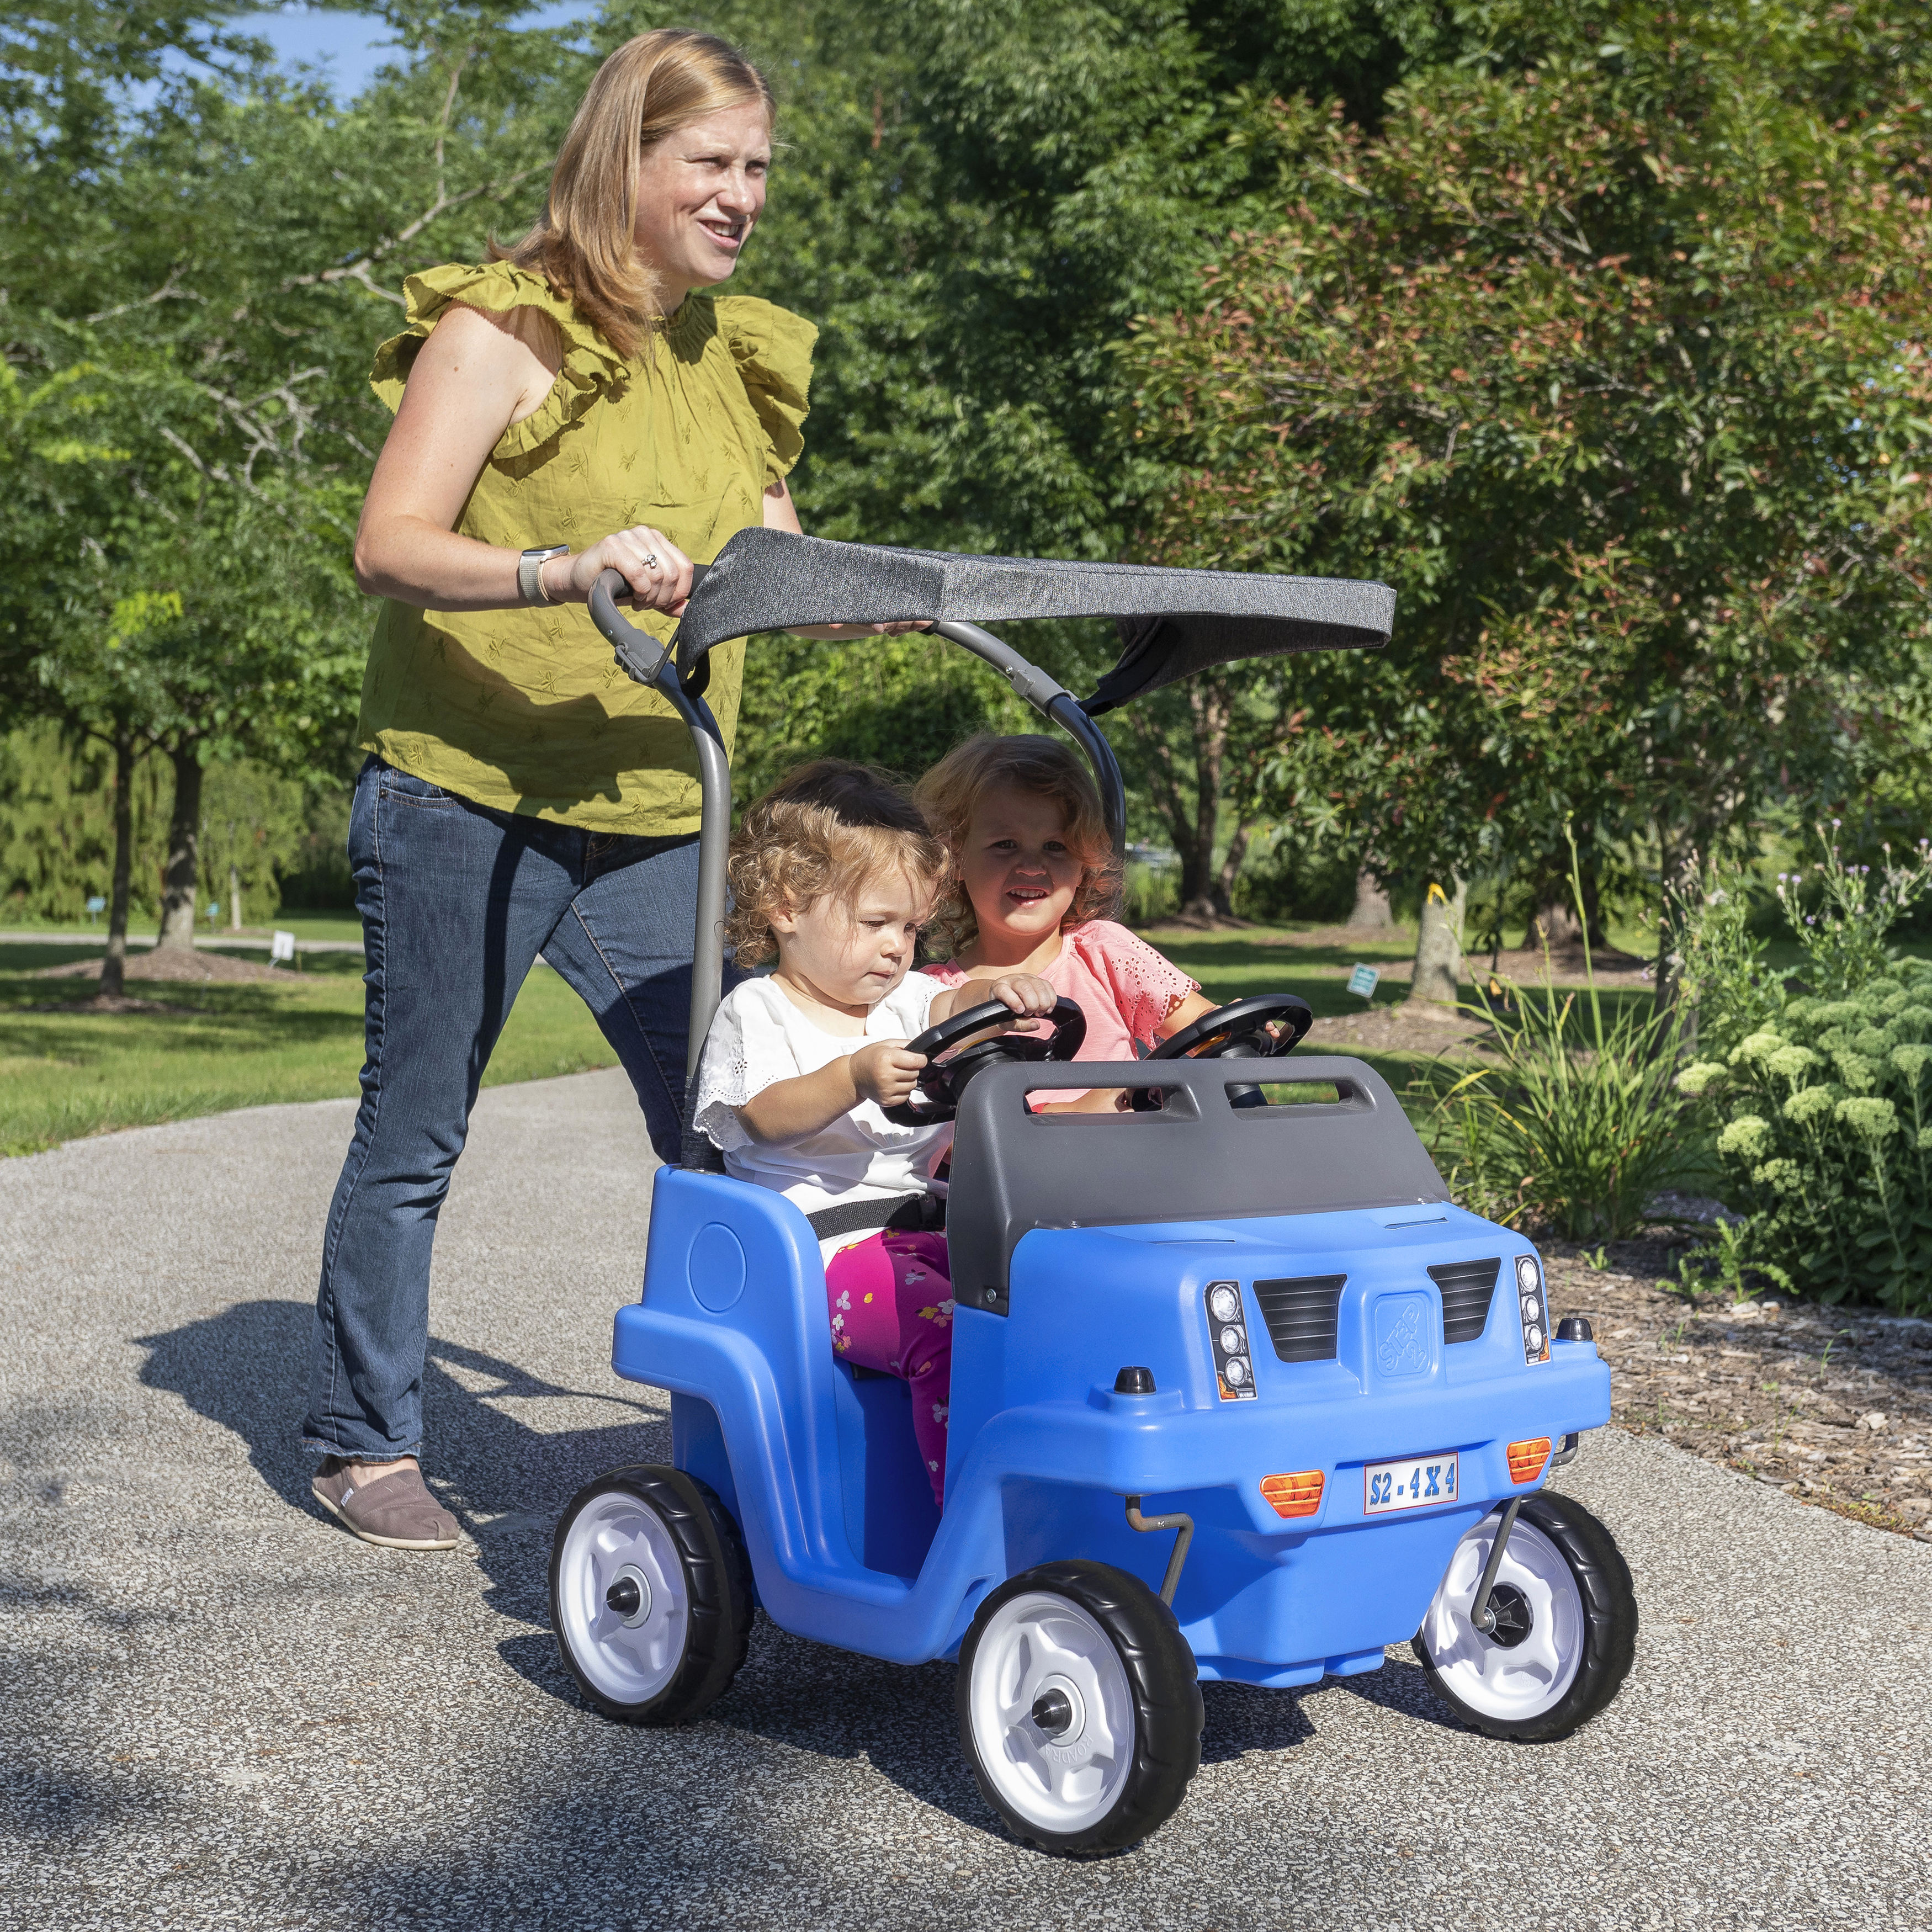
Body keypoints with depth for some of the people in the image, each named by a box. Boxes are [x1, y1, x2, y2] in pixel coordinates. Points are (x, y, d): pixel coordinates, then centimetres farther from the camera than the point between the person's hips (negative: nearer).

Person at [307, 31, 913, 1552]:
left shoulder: (740, 356, 12)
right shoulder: (500, 330, -9)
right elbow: (390, 547, -19)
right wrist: (569, 570, -36)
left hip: (652, 817, 6)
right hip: (467, 802, -5)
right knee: (416, 1137, 5)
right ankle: (364, 1442, 21)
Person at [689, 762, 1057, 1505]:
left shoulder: (903, 999, 21)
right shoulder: (753, 1012, 4)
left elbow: (947, 1008, -1)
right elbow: (764, 1117, -13)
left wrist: (997, 994, -25)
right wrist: (854, 1078, -31)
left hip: (929, 1231, 6)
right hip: (827, 1247, -6)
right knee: (945, 1329, -31)